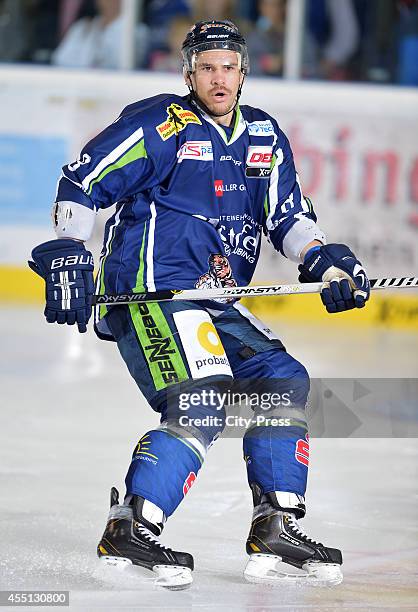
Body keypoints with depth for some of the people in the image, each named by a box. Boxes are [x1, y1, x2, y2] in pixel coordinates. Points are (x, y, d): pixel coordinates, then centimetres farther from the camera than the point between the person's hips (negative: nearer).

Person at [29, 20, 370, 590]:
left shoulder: (263, 136, 15)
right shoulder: (160, 124, -6)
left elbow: (287, 215, 18)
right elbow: (82, 180, -6)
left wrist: (326, 260, 1)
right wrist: (68, 255, -15)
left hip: (215, 305, 8)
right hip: (150, 291, -8)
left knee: (283, 380, 4)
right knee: (201, 404, -24)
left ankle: (276, 528, 7)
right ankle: (129, 532, -25)